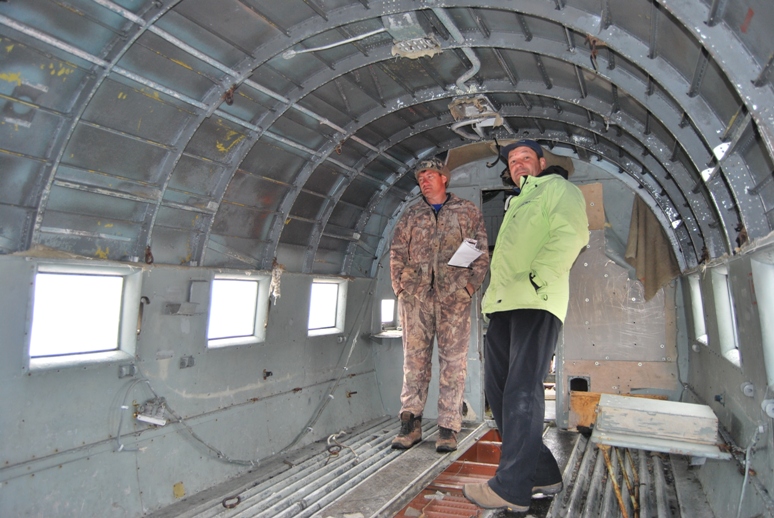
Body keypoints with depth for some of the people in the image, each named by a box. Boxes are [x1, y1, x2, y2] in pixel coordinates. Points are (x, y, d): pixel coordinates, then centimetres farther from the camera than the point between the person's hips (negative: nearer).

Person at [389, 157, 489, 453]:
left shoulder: (468, 211, 12)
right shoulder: (411, 215, 18)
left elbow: (482, 253, 6)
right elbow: (397, 253, 13)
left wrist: (469, 286, -6)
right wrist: (400, 287, 2)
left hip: (454, 296, -2)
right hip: (415, 295, 2)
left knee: (453, 361, -1)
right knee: (414, 358, 2)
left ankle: (448, 428, 6)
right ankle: (411, 423, 9)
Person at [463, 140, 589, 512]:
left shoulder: (559, 189, 8)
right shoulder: (515, 203, 33)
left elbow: (572, 235, -11)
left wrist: (536, 278, -20)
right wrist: (493, 293, 16)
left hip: (536, 302, -9)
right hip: (503, 304, 9)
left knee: (522, 391, -11)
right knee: (497, 387, 6)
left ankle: (511, 487, -5)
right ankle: (542, 474, 16)